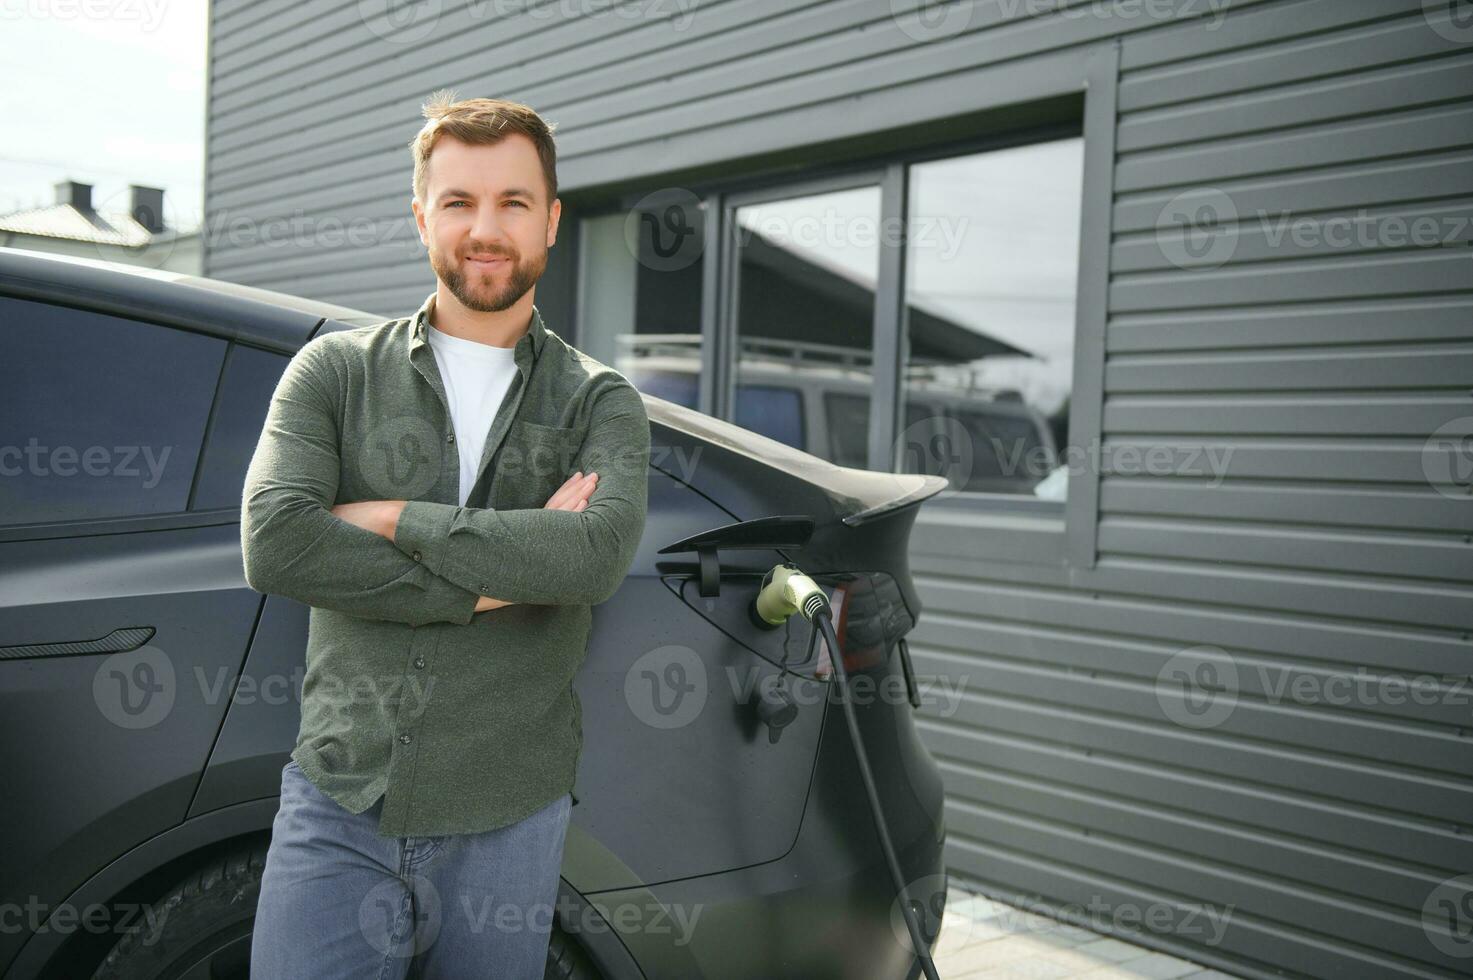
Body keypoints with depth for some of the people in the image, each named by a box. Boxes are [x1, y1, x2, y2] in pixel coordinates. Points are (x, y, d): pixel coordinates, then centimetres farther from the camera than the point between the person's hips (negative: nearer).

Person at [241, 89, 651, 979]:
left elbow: (599, 556, -17)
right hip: (339, 813, 0)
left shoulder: (602, 404, 3)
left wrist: (392, 519, -14)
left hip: (509, 828, 1)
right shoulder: (335, 371, 4)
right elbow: (274, 545, -12)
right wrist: (501, 578, -15)